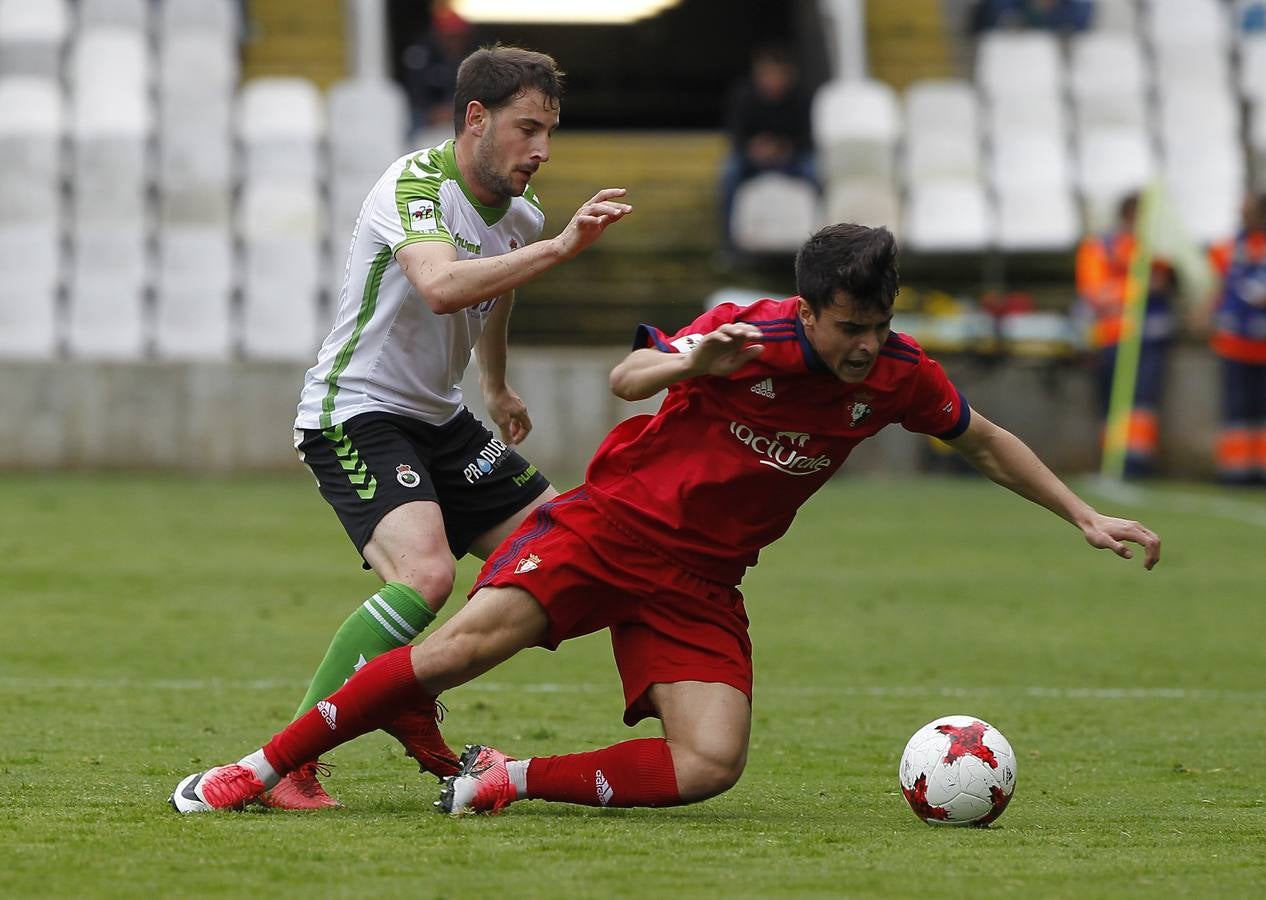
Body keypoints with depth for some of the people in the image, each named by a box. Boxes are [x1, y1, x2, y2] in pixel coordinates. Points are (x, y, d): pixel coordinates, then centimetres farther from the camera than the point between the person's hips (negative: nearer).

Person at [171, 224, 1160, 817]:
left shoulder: (897, 374, -3)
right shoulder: (747, 336, -15)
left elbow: (986, 441, 13)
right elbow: (625, 377, -22)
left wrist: (1087, 516, 11)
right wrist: (685, 366, -44)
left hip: (701, 585, 4)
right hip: (611, 523, -4)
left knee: (708, 767, -19)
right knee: (466, 642, -24)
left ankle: (508, 781, -8)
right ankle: (259, 769, -14)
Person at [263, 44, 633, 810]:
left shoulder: (520, 216, 5)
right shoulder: (415, 184, -22)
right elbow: (440, 286, -43)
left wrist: (498, 389, 42)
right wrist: (558, 248, -47)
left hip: (439, 418, 9)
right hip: (355, 415, -9)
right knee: (425, 575, -30)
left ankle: (411, 713, 17)